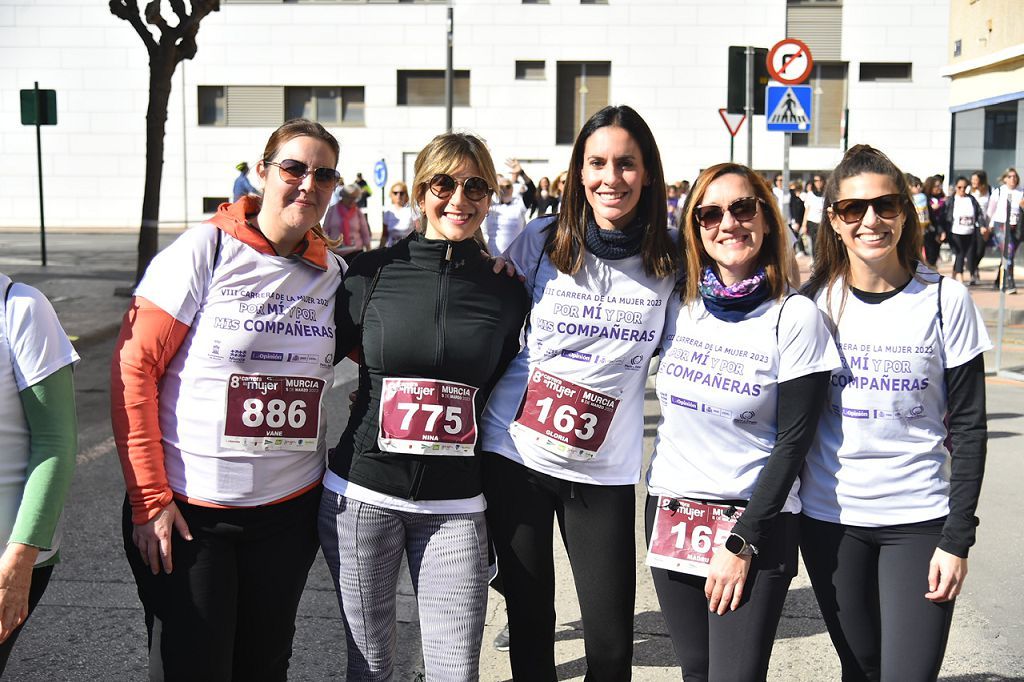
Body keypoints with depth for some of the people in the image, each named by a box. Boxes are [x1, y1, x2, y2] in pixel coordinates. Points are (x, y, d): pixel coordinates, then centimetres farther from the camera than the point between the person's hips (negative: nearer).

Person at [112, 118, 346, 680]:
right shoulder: (206, 250, -9)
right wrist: (149, 499, -13)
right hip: (185, 510, -4)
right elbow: (133, 369, -10)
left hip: (289, 510, 4)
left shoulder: (334, 272, 4)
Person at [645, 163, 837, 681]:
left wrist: (742, 542, -13)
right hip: (670, 514, 4)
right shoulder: (677, 303, 2)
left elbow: (793, 441, -11)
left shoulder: (795, 316, -10)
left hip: (756, 521, -4)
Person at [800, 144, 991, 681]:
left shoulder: (945, 300, -5)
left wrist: (957, 538, -7)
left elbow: (968, 425, -3)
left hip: (919, 519, -2)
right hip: (829, 517, 2)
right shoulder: (814, 299, 0)